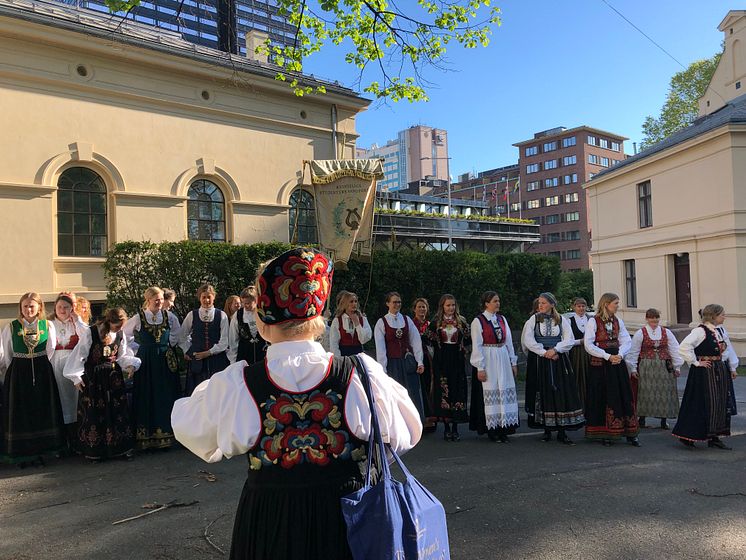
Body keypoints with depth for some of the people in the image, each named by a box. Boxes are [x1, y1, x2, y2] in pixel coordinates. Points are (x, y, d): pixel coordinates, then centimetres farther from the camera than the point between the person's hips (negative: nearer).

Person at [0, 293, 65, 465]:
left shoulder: (48, 325, 1)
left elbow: (51, 351, 4)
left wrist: (43, 367, 0)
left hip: (43, 373, 1)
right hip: (18, 373, -1)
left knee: (42, 410, 6)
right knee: (20, 412, 4)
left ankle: (40, 450, 17)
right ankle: (21, 453, 14)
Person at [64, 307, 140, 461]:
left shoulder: (120, 334, 1)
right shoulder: (91, 333, -13)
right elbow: (79, 354, -8)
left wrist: (130, 365, -7)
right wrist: (76, 377, -7)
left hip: (114, 377, 4)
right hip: (93, 378, -4)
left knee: (117, 411, 4)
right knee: (94, 412, 2)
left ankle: (121, 448, 13)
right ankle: (94, 451, 12)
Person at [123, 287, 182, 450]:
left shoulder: (169, 317, 1)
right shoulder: (138, 317, -5)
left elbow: (176, 333, 18)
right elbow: (125, 334, 8)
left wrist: (168, 346, 10)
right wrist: (136, 349, 4)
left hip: (165, 361, 2)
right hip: (145, 361, -2)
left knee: (165, 398, 4)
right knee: (146, 398, 2)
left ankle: (165, 434, 13)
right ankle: (146, 437, 9)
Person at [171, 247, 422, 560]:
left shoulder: (233, 386, -18)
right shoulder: (361, 375, -19)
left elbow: (188, 428, 4)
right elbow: (405, 434, -2)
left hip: (266, 525, 0)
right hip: (343, 522, 0)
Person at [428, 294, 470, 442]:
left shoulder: (461, 321, 8)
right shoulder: (436, 323, 4)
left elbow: (469, 340, 5)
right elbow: (431, 341, 1)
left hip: (457, 360, 1)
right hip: (442, 361, -1)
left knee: (458, 391, 0)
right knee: (443, 391, -2)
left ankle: (455, 428, 8)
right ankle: (447, 428, 8)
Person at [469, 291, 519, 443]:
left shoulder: (502, 319, 11)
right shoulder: (478, 321, -6)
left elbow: (509, 342, 12)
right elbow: (476, 346, -8)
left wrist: (513, 362, 8)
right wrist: (480, 368, -12)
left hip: (503, 360, 5)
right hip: (487, 361, -5)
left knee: (506, 393, 3)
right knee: (490, 394, -1)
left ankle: (503, 429, 10)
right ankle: (491, 429, 9)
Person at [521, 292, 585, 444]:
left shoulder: (561, 320, 5)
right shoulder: (533, 320, 2)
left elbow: (569, 340, 0)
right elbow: (527, 340, -6)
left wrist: (555, 350, -14)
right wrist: (544, 352, -12)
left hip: (558, 360, 1)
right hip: (538, 362, -1)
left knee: (562, 394, -3)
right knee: (542, 395, 0)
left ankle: (562, 432, 2)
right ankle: (547, 430, 11)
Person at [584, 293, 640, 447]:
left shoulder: (618, 321, 10)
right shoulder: (593, 321, -6)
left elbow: (627, 341, 7)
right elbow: (589, 345, -12)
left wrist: (620, 354, -12)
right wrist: (608, 356, -16)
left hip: (617, 363, 5)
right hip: (599, 365, -4)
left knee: (624, 397, 3)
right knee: (603, 398, 2)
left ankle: (630, 434, 8)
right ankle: (605, 434, 12)